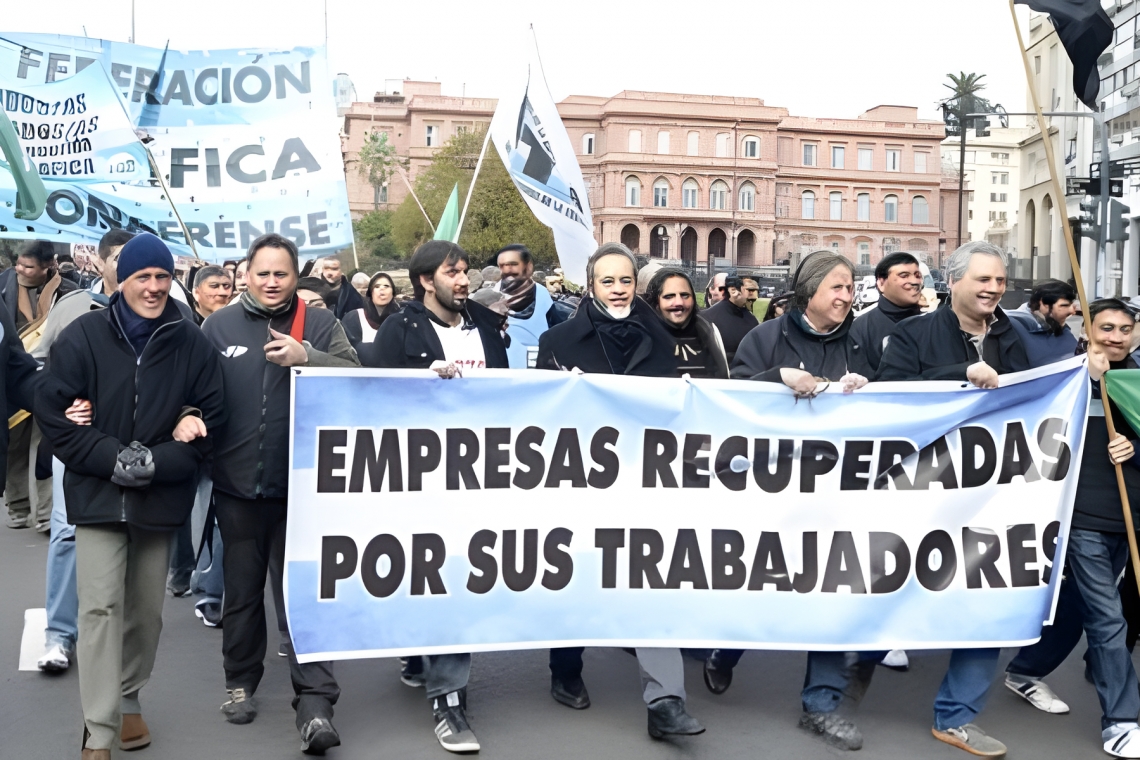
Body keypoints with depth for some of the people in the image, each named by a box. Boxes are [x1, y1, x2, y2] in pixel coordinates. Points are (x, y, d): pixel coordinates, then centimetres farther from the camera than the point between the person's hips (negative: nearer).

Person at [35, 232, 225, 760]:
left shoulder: (192, 343, 1)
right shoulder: (83, 337, -3)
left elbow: (210, 418, 2)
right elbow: (54, 411, -5)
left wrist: (154, 463, -12)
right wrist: (113, 458, -15)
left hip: (162, 496, 2)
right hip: (98, 494, -2)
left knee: (146, 609, 12)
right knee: (101, 607, -7)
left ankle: (129, 697, 33)